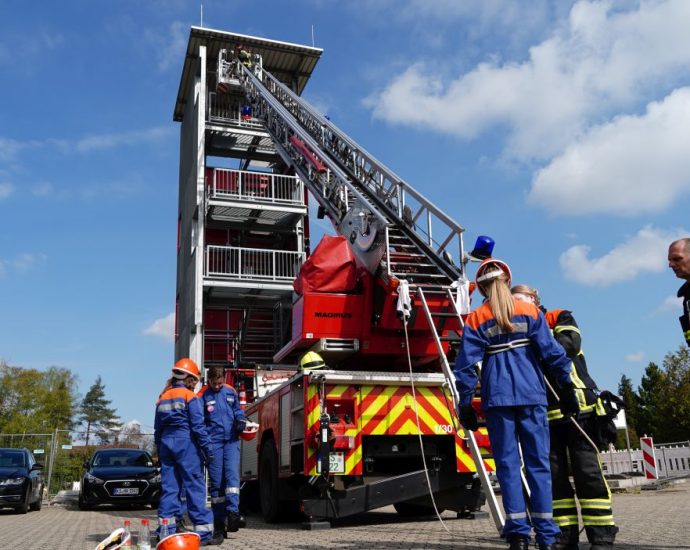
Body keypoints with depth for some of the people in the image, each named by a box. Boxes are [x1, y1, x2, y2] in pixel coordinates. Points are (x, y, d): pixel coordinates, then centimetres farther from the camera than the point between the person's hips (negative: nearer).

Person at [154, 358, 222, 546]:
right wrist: (207, 449, -8)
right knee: (195, 487, -5)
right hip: (186, 444, -6)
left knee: (169, 487, 8)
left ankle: (166, 531, 8)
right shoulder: (190, 397, -6)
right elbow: (198, 426, -11)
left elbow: (157, 428, 17)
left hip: (166, 443, 7)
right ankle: (203, 532, -4)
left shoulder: (163, 397, 14)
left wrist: (160, 451, 23)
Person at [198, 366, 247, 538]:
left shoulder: (231, 392, 9)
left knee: (232, 474, -14)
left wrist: (241, 420, 0)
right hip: (213, 441, -2)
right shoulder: (202, 395, -1)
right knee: (216, 481, 1)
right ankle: (219, 521, 7)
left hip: (231, 440, 2)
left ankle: (233, 512, -21)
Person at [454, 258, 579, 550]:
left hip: (497, 397, -1)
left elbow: (466, 364, -2)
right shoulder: (529, 311, 6)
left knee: (507, 464, 3)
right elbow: (551, 351, -1)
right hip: (532, 395, 1)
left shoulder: (476, 319, 3)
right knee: (538, 462, 4)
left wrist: (465, 403, 2)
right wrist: (566, 386, 5)